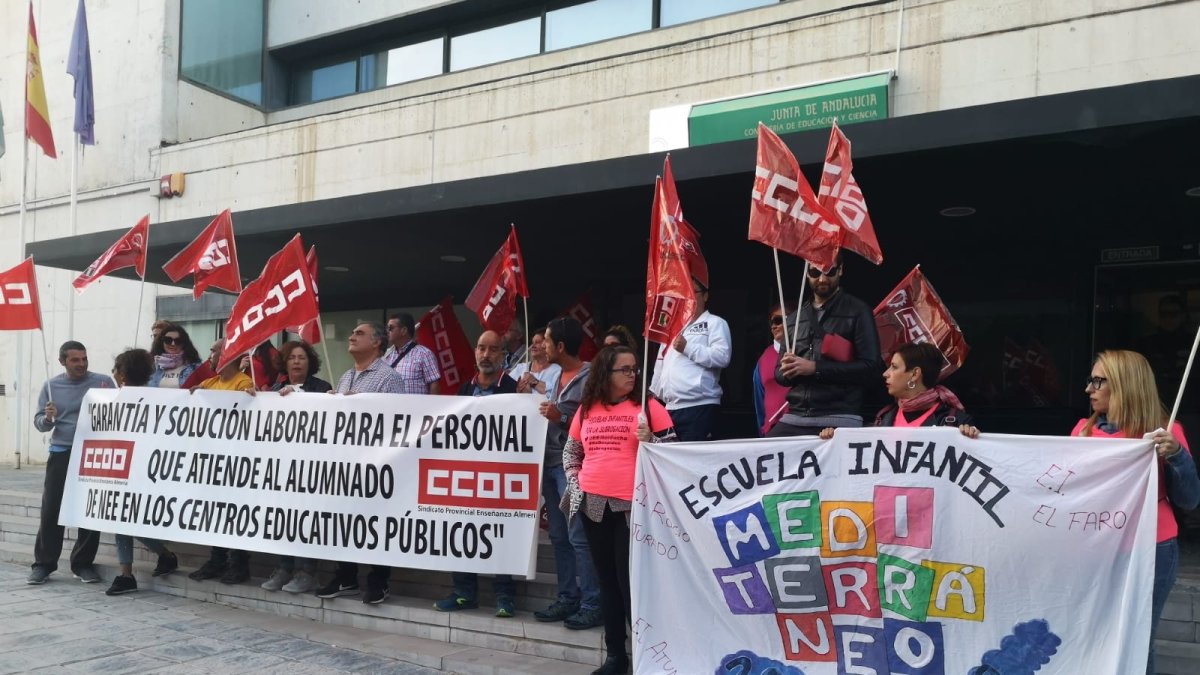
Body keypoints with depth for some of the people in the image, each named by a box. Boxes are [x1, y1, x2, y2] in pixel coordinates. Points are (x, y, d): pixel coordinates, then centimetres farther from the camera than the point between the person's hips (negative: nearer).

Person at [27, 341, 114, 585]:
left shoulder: (103, 382, 0)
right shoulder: (51, 386, 7)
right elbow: (38, 423, 8)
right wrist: (47, 418, -14)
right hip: (61, 453, 1)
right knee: (51, 510, -1)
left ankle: (83, 563, 11)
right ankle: (43, 563, 8)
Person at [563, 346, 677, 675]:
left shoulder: (649, 407, -1)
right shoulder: (586, 410, 10)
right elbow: (570, 453, 20)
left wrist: (649, 441, -18)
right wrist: (576, 486, 7)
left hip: (633, 506, -4)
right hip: (593, 506, 5)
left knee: (631, 582, -5)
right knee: (607, 581, 11)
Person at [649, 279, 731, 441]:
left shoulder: (715, 323, 3)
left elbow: (722, 356, -13)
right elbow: (661, 366, 25)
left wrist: (688, 348, -11)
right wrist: (652, 395, 17)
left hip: (700, 406, -7)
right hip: (671, 408, 7)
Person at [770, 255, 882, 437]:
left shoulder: (858, 311, 2)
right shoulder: (795, 318, 18)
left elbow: (870, 367, -7)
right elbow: (779, 372, 21)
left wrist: (816, 368, -13)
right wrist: (787, 371, -3)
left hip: (839, 420, -4)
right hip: (794, 418, 4)